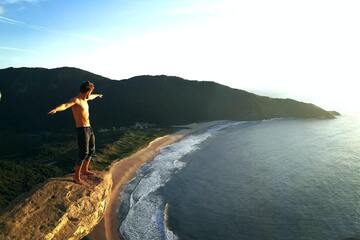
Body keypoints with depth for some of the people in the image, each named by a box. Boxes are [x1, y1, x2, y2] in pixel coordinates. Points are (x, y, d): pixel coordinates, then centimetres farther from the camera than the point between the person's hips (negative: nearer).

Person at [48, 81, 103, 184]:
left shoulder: (84, 99, 13)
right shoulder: (75, 100, -14)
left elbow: (91, 97, 38)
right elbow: (65, 105, -35)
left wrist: (97, 95, 60)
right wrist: (55, 109, -56)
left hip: (89, 129, 9)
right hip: (82, 130, -9)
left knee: (91, 151, 19)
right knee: (83, 153, -11)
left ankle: (84, 170, 36)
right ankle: (76, 177, 0)